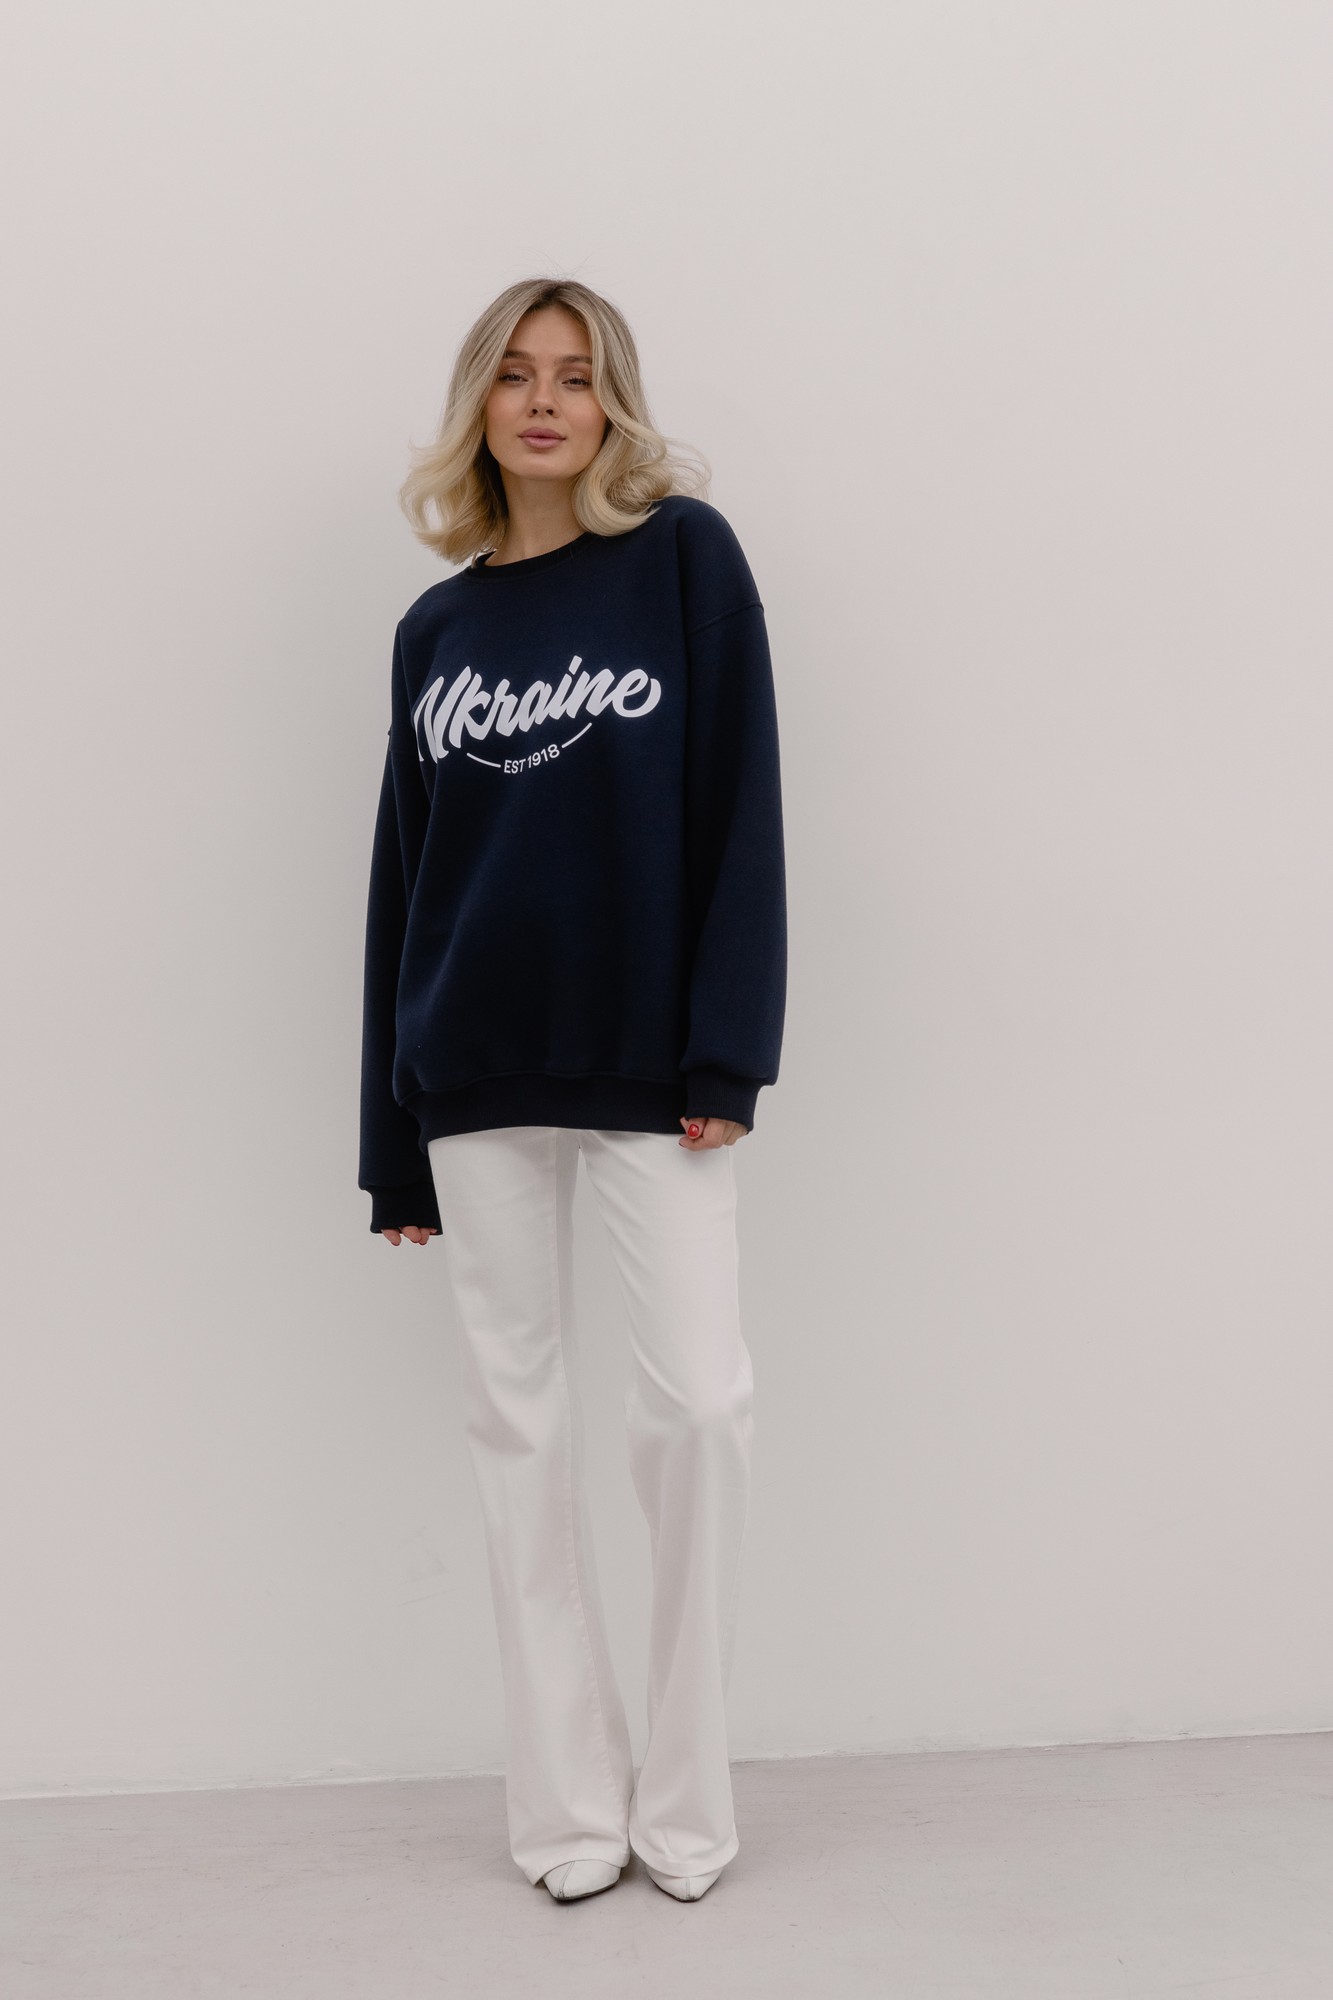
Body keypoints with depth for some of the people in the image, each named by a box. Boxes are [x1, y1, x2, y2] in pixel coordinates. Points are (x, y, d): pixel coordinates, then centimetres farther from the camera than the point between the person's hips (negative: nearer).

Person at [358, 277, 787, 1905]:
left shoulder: (685, 555, 2)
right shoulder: (435, 629, 11)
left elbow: (738, 807, -4)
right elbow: (401, 873, 11)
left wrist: (727, 1050, -12)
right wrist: (391, 1136, 9)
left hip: (647, 1057, -3)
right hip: (476, 1078, 3)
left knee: (698, 1400, -6)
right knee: (517, 1420, 5)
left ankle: (686, 1797, 11)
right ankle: (567, 1806, 17)